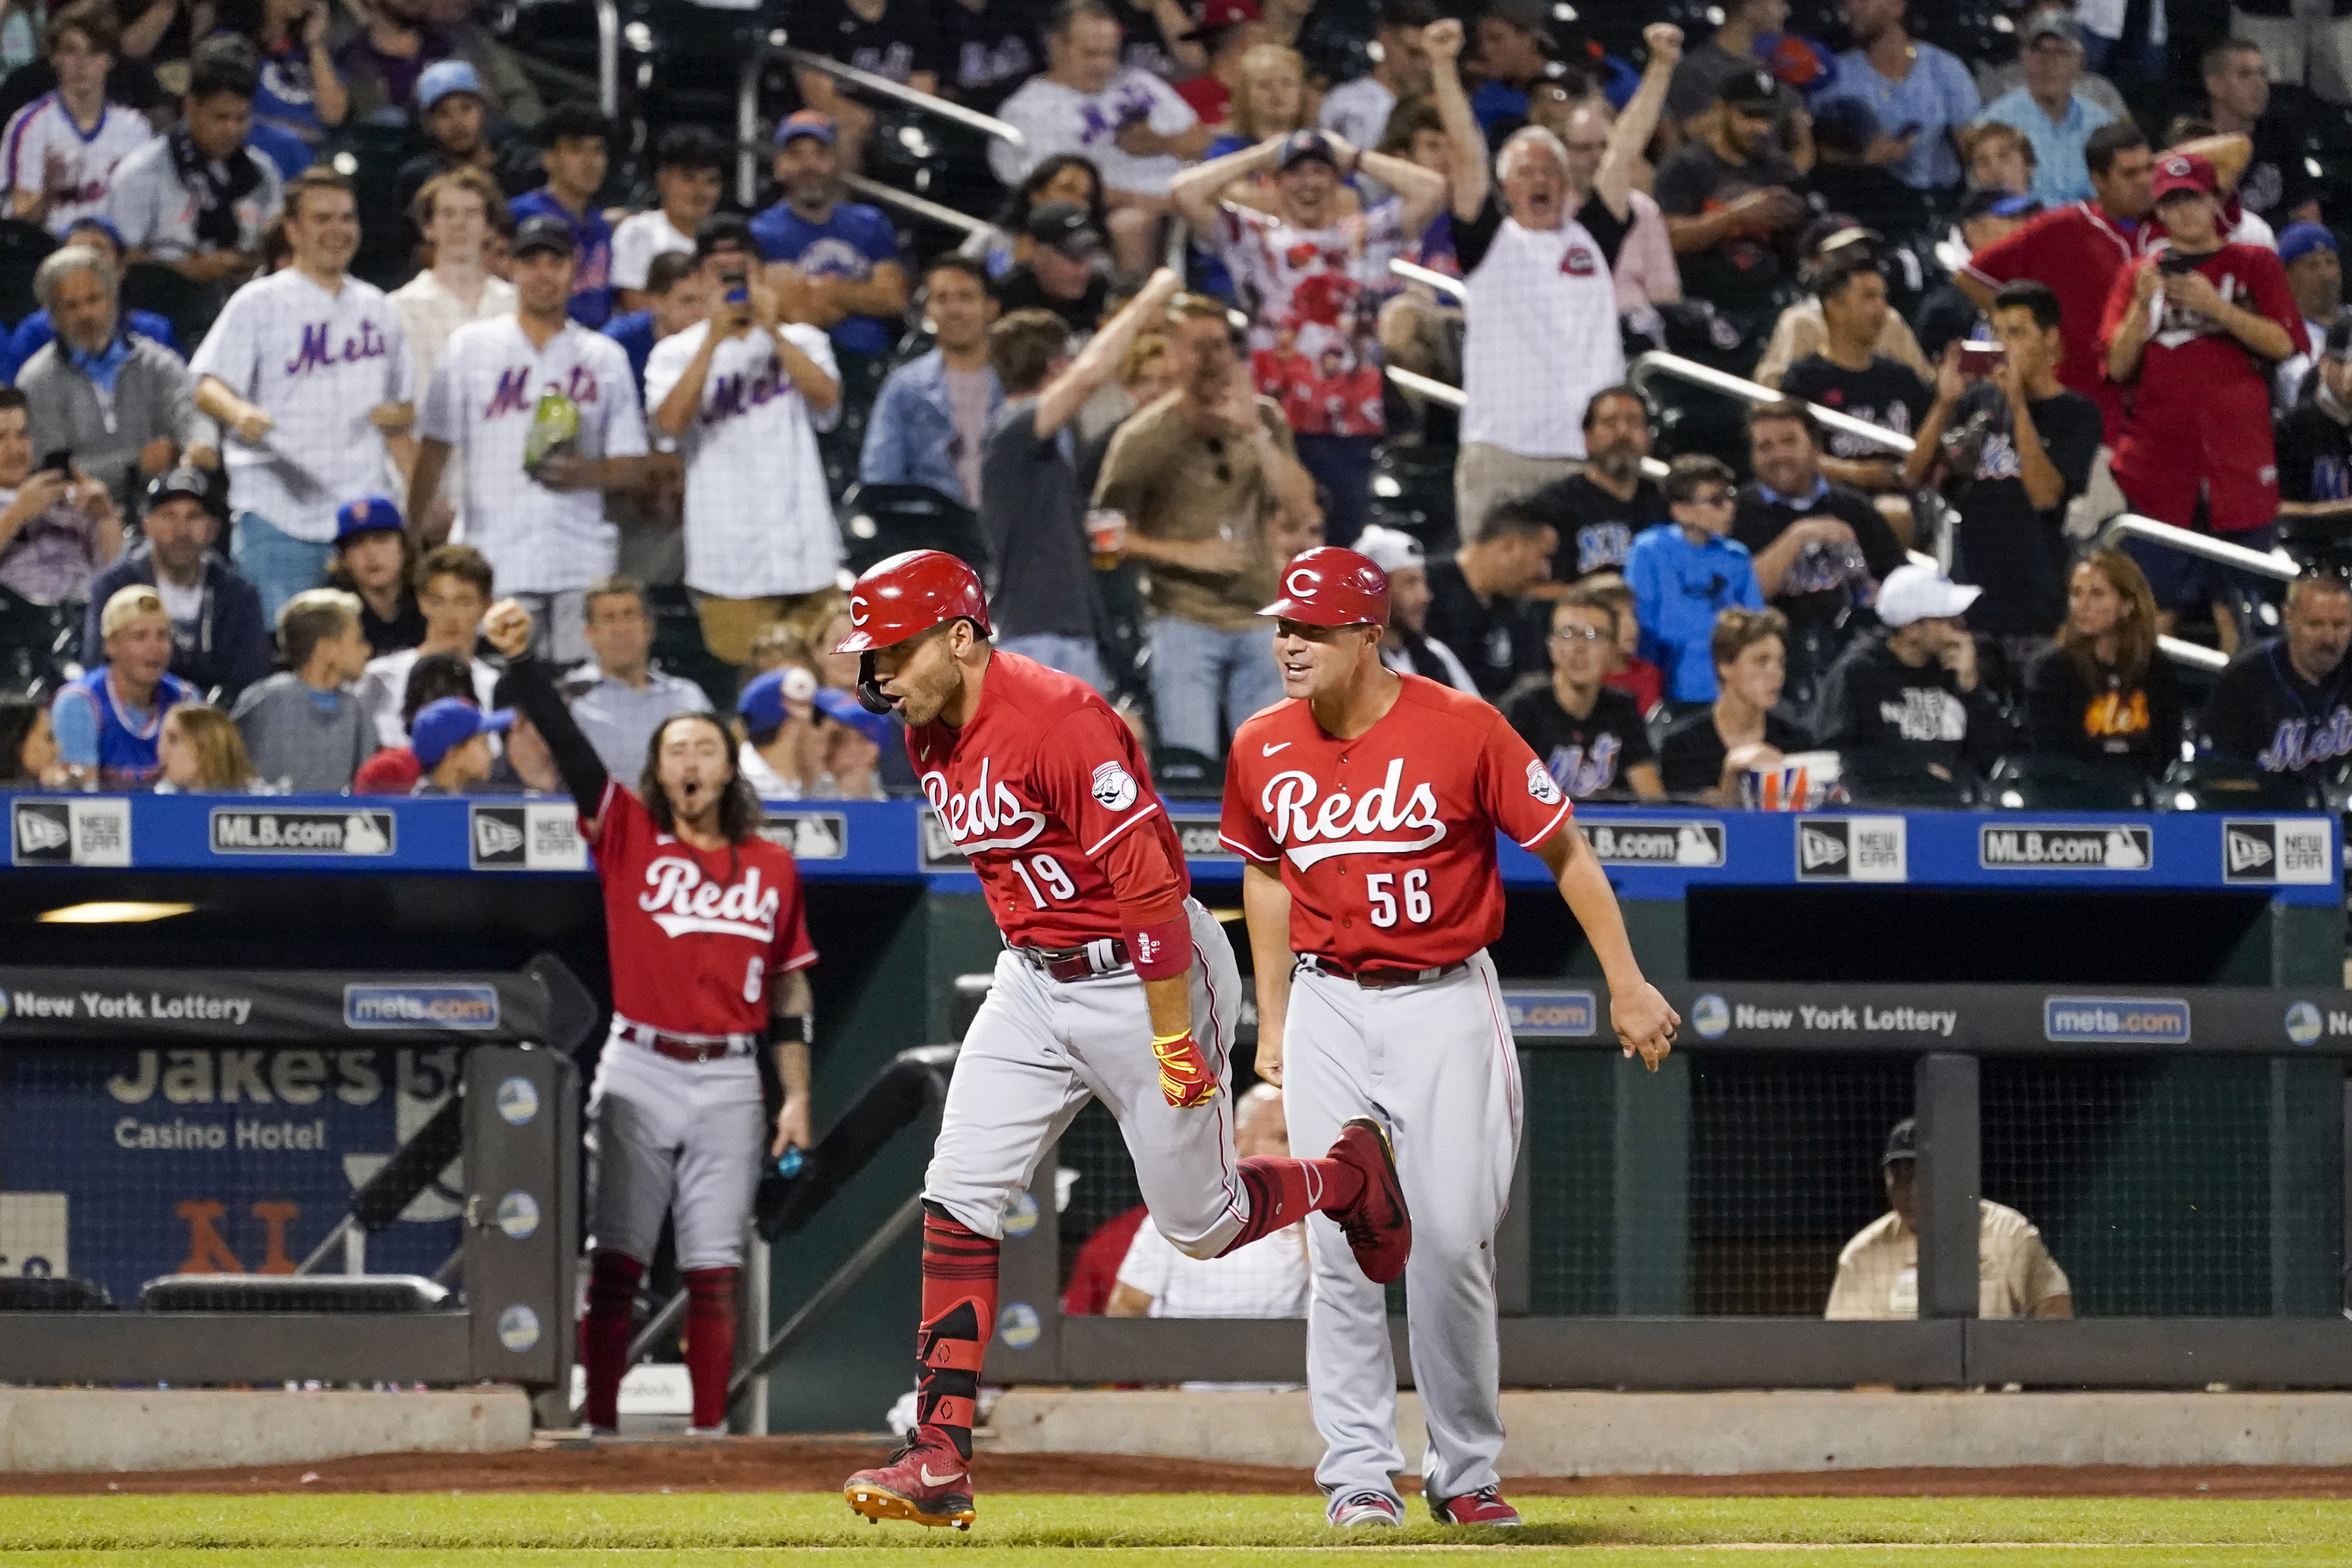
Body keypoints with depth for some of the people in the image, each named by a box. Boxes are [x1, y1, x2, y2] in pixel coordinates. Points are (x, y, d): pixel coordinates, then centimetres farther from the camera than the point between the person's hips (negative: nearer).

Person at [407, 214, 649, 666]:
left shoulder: (606, 357, 12)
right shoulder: (471, 347, 10)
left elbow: (631, 465, 12)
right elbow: (436, 446, 7)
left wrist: (585, 473, -10)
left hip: (581, 561, 1)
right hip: (495, 560, -1)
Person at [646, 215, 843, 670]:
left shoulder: (800, 341, 13)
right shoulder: (676, 354, 8)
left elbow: (826, 397, -7)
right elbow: (671, 422, -11)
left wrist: (773, 330, -14)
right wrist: (714, 339, -15)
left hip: (806, 552, 2)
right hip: (731, 562, -2)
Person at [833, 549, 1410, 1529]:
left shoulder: (1059, 721, -24)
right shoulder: (931, 739, 3)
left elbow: (1150, 880, -25)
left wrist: (1172, 1039, -25)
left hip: (1143, 974, -8)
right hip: (1033, 982, 8)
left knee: (1198, 1225, 3)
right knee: (959, 1195, -7)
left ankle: (1348, 1175, 35)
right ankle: (941, 1460, -9)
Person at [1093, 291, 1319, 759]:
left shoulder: (1264, 419, 7)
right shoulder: (1144, 436, -4)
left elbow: (1301, 505, -2)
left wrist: (1255, 431, -12)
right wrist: (1190, 554, -13)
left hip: (1258, 620, 4)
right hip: (1185, 620, -4)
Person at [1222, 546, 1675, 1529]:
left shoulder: (1460, 729, -12)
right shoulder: (1262, 749, 0)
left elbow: (1563, 848, -4)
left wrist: (1626, 986, -5)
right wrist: (1273, 1022, 17)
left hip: (1446, 1004, -3)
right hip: (1327, 1009, 3)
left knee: (1453, 1242, -6)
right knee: (1341, 1245, -3)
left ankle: (1466, 1473, 8)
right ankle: (1357, 1474, 2)